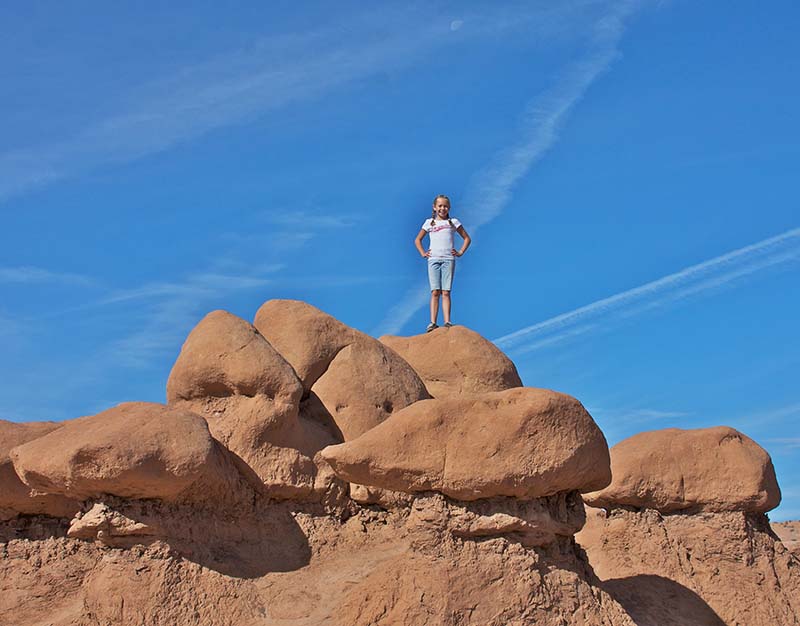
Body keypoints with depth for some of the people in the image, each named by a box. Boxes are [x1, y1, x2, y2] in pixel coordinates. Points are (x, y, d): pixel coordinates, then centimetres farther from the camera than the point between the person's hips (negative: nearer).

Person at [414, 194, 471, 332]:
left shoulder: (453, 222, 13)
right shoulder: (430, 223, 14)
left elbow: (467, 238, 18)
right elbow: (417, 240, 22)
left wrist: (460, 252, 6)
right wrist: (423, 253, 9)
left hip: (448, 259, -1)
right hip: (433, 260, 1)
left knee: (446, 292, -7)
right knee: (435, 292, -7)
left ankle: (447, 322, -13)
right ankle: (433, 322, -12)